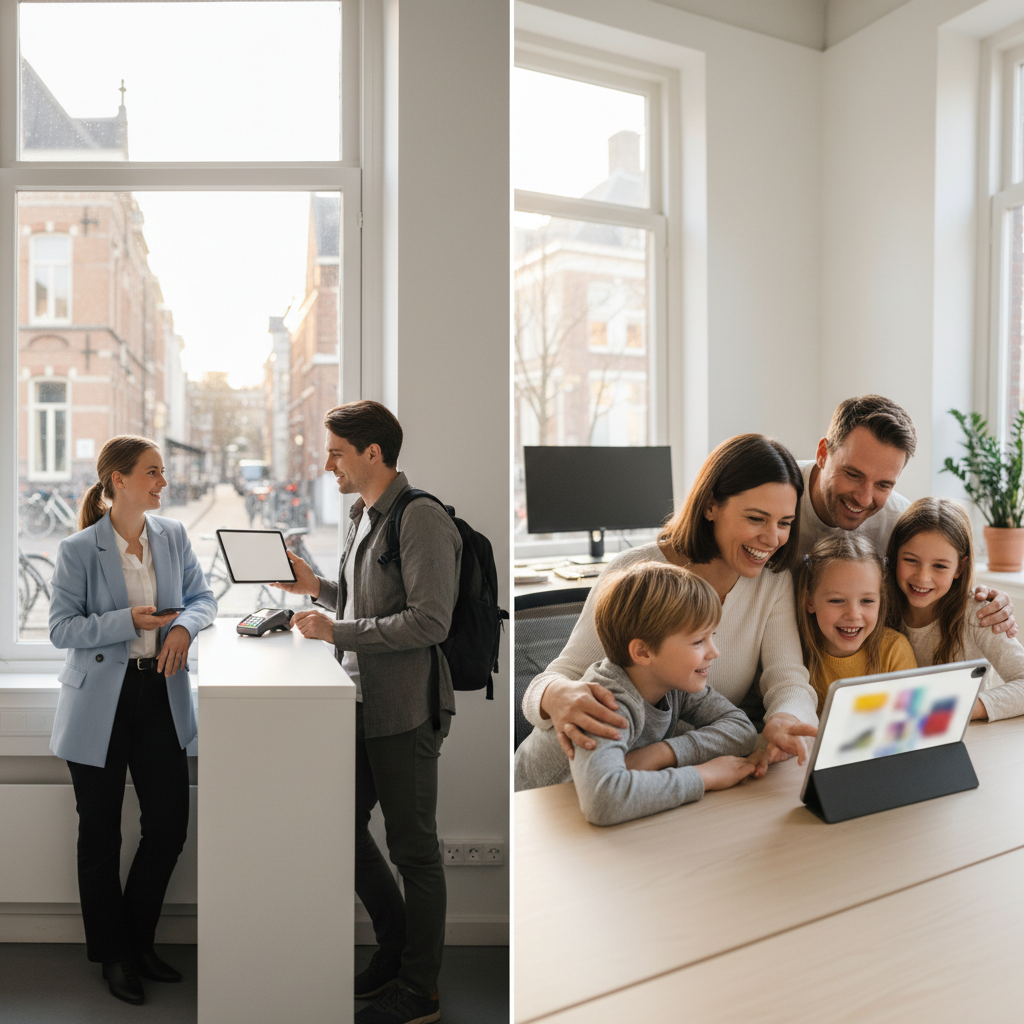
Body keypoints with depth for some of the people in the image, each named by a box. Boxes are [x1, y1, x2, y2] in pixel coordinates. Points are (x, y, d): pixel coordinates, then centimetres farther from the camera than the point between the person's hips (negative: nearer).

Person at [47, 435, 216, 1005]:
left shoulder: (173, 535, 2)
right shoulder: (79, 550, -10)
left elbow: (203, 596, 7)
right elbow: (61, 628, -10)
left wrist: (185, 623, -14)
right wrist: (130, 621, -21)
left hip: (161, 696, 4)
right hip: (101, 703, -4)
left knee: (170, 825, 7)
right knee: (101, 835, 11)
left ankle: (139, 942, 31)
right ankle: (112, 954, 32)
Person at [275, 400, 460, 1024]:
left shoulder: (422, 519, -17)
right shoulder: (365, 516, 13)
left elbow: (429, 621, -23)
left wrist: (337, 631, -20)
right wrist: (318, 588, 8)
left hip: (405, 711, -9)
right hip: (363, 704, 9)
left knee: (413, 848, 6)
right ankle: (396, 946, 38)